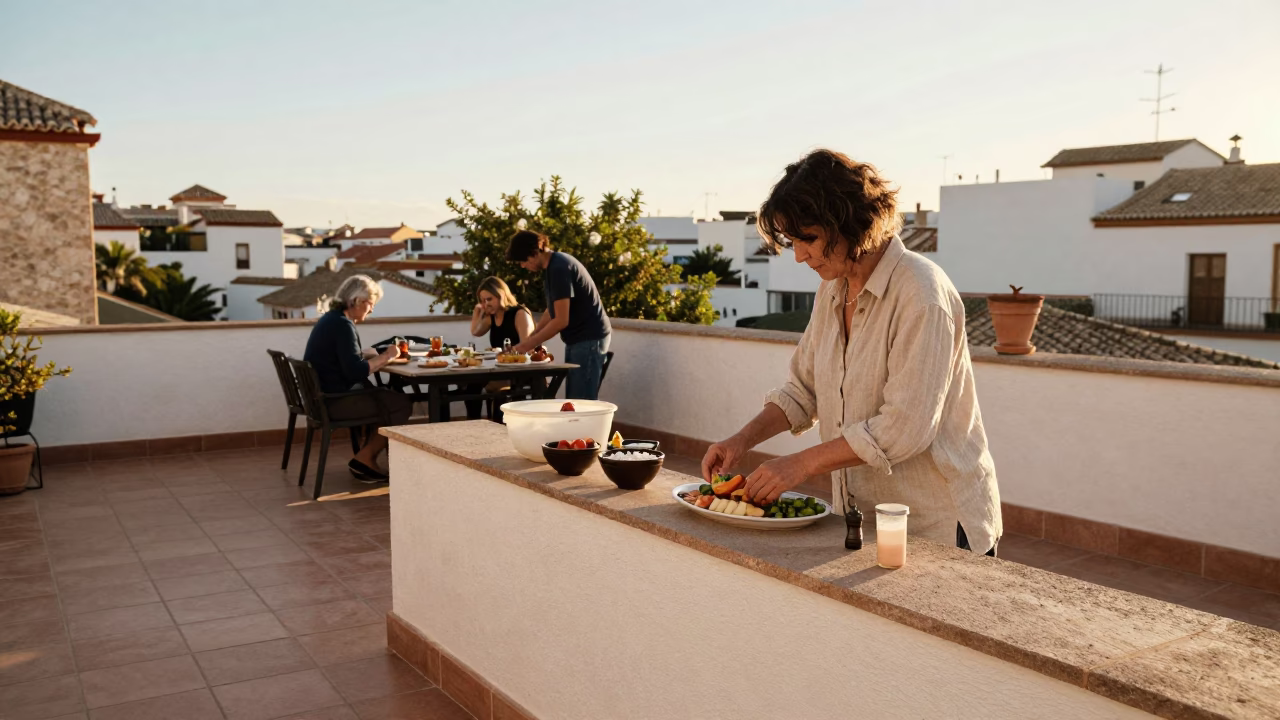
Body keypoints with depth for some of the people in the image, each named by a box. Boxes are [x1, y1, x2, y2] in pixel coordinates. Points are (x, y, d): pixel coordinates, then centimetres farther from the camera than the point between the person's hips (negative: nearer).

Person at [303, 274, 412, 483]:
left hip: (323, 395, 10)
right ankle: (364, 458, 1)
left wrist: (380, 354, 5)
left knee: (387, 397, 15)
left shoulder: (331, 319, 13)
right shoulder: (342, 325, -18)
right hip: (334, 401, -10)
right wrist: (385, 357, -11)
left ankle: (367, 458, 10)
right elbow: (356, 372, -24)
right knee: (401, 404, -7)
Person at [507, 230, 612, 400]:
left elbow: (561, 320, -22)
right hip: (577, 338, 10)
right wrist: (529, 339, 8)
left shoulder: (559, 268, -20)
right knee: (572, 400, 10)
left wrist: (529, 344, -13)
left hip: (589, 338, -10)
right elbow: (552, 311, 18)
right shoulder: (552, 266, 11)